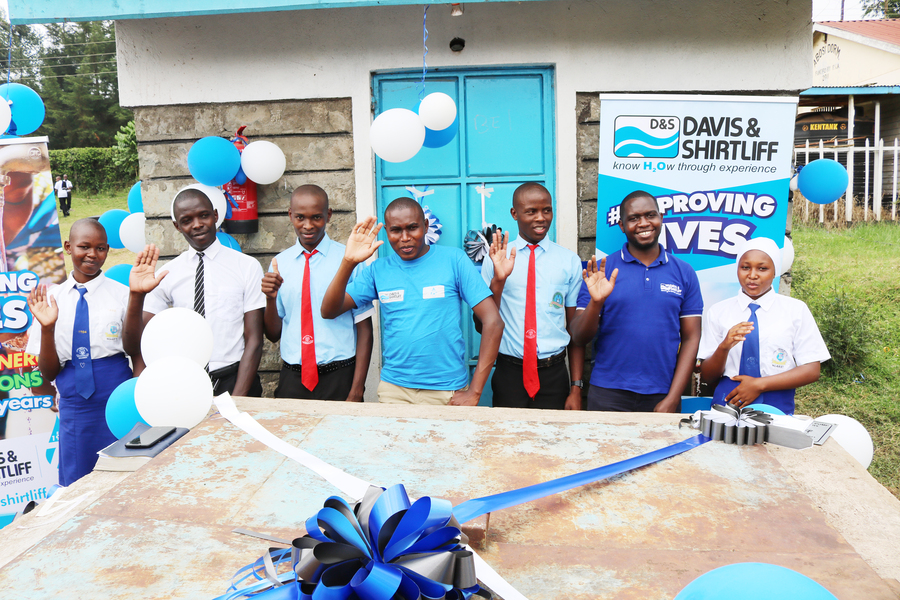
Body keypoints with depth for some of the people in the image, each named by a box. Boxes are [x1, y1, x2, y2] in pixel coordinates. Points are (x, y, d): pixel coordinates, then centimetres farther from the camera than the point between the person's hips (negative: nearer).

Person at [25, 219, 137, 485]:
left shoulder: (122, 294, -3)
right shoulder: (51, 300, 4)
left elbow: (139, 354, -1)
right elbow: (48, 373, 4)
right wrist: (47, 328, -11)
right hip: (74, 403, 2)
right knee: (77, 485, 13)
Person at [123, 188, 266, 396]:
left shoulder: (247, 266, 0)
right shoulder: (167, 274, 5)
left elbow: (254, 341, -2)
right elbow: (134, 345, 2)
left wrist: (237, 400, -11)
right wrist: (137, 296, -14)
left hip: (234, 380, -1)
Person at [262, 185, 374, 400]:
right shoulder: (279, 263, 5)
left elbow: (365, 329, -5)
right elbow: (273, 334, 8)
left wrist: (356, 391, -10)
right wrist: (270, 299, -11)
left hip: (339, 378, -3)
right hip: (291, 380, 3)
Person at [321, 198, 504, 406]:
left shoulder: (454, 259, -6)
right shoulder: (378, 270, 3)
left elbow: (493, 322, -10)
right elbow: (329, 311, -1)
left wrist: (474, 392, -12)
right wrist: (348, 263, -17)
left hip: (448, 392, -2)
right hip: (393, 389, 2)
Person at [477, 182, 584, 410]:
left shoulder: (570, 261, 3)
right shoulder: (495, 260, 1)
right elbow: (481, 325, -2)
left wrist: (576, 388, 2)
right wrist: (498, 281, -17)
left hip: (554, 375, 1)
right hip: (509, 374, -1)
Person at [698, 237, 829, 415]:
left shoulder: (796, 310, 8)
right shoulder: (717, 312, 8)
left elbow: (812, 370, 3)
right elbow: (707, 377, 6)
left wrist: (759, 384, -7)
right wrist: (724, 346, -13)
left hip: (776, 407, 0)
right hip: (728, 402, 0)